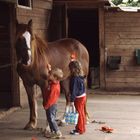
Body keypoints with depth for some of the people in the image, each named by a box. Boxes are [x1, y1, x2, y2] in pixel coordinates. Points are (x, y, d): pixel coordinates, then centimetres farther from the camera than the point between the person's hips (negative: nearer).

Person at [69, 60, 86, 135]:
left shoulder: (74, 78, -22)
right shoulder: (81, 76, 5)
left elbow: (74, 90, -23)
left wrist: (72, 100, -19)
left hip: (78, 98, -9)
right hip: (83, 96, 9)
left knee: (79, 113, 1)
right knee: (82, 113, 17)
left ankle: (79, 129, 9)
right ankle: (82, 128, 28)